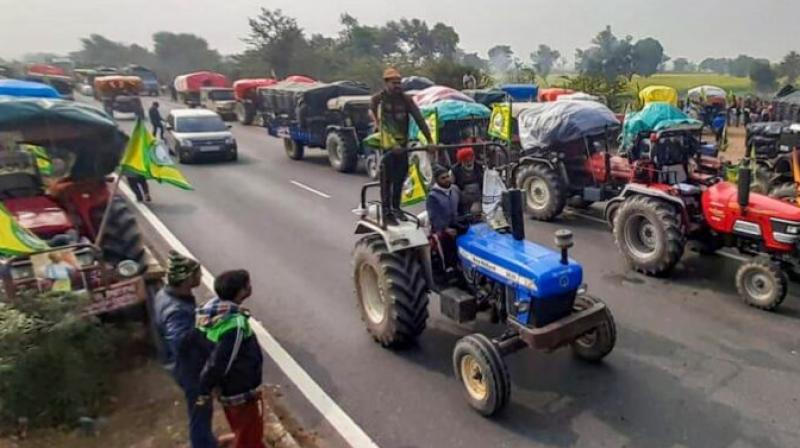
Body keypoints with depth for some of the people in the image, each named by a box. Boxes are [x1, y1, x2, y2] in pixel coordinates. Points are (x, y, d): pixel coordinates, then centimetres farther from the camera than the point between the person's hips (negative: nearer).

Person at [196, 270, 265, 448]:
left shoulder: (213, 308, -8)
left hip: (229, 388, 8)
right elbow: (217, 364, -30)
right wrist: (205, 393, -14)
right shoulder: (235, 325, -35)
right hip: (240, 392, -8)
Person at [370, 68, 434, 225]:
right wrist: (393, 144, -31)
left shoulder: (406, 99, 3)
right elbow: (382, 124, -20)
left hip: (402, 144, 5)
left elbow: (419, 119, -3)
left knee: (400, 177, 12)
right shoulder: (379, 99, -9)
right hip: (386, 144, -5)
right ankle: (386, 212, 5)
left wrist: (430, 139, -13)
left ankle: (396, 208, 27)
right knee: (387, 179, -2)